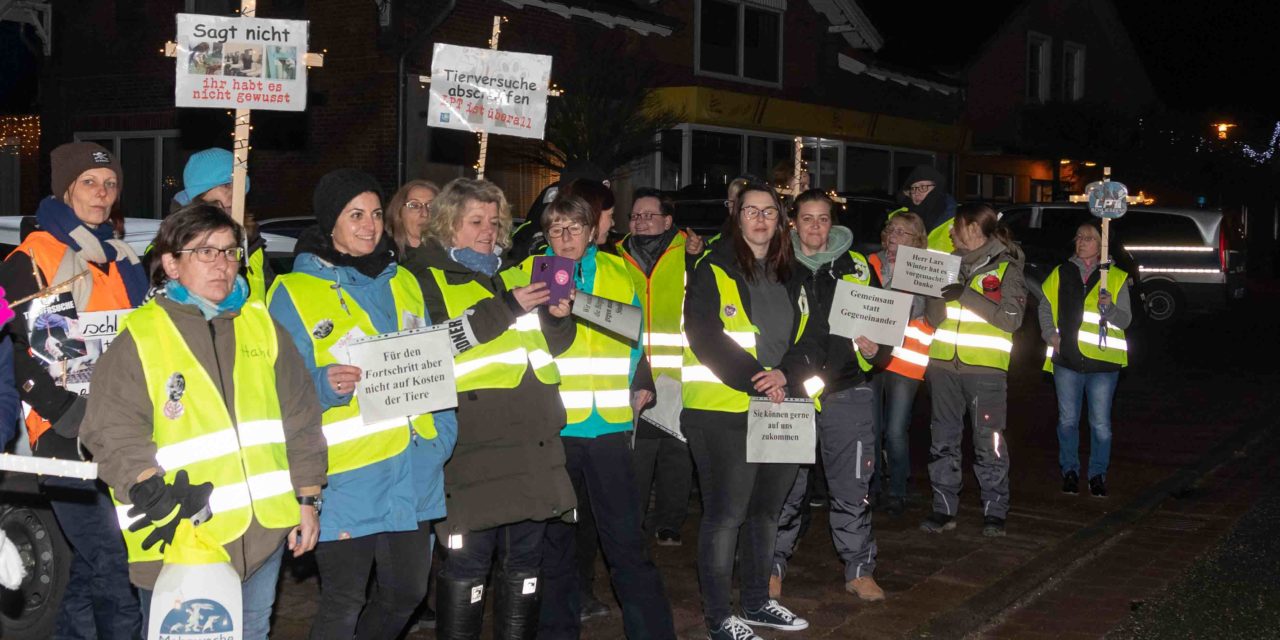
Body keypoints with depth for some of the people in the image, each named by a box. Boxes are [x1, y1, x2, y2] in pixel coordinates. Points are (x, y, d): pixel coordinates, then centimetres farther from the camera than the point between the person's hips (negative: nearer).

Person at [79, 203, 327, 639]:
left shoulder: (261, 326, 11)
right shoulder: (139, 337, -4)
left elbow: (301, 419, 12)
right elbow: (115, 438, -11)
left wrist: (307, 501, 9)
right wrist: (160, 499, -24)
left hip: (265, 535, 5)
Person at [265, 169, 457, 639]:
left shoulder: (402, 283, 14)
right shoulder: (294, 292, -4)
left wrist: (443, 438, 9)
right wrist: (324, 385, -28)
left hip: (412, 473, 6)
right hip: (347, 477, -6)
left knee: (407, 593, 14)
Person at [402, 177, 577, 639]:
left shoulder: (512, 275, 22)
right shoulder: (427, 278, 2)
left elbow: (552, 345, 26)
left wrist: (558, 316, 4)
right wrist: (505, 307, -17)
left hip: (534, 439, 6)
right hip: (476, 441, -6)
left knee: (525, 558, 11)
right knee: (469, 559, -3)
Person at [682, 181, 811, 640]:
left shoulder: (790, 278, 15)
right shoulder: (713, 270, -5)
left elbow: (807, 339, 11)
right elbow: (705, 339, -14)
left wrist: (786, 375, -9)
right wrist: (756, 380, -19)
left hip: (779, 408, 7)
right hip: (723, 410, -7)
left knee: (766, 510, 15)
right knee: (726, 514, -4)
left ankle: (757, 602, 29)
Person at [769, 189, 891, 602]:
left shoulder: (856, 267, 9)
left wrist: (874, 350, -3)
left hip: (848, 393, 1)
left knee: (853, 488, 6)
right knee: (785, 488, 5)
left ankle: (859, 569, 18)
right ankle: (774, 565, 19)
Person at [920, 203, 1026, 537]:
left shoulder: (1006, 266, 0)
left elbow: (1011, 319, -12)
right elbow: (933, 317, 11)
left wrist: (967, 294, -17)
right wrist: (938, 291, -9)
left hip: (986, 368, -5)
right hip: (944, 363, 5)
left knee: (989, 442, -1)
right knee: (943, 441, 7)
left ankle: (994, 510, 9)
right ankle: (944, 508, 15)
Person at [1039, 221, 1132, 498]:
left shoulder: (1116, 277, 3)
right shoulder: (1061, 273, 9)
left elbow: (1125, 319, 0)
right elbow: (1046, 308, 16)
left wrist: (1110, 308, -21)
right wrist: (1050, 335, 0)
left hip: (1102, 361, -2)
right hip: (1067, 360, 2)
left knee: (1100, 424, 2)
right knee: (1067, 420, 8)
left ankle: (1098, 474, 17)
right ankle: (1070, 470, 23)